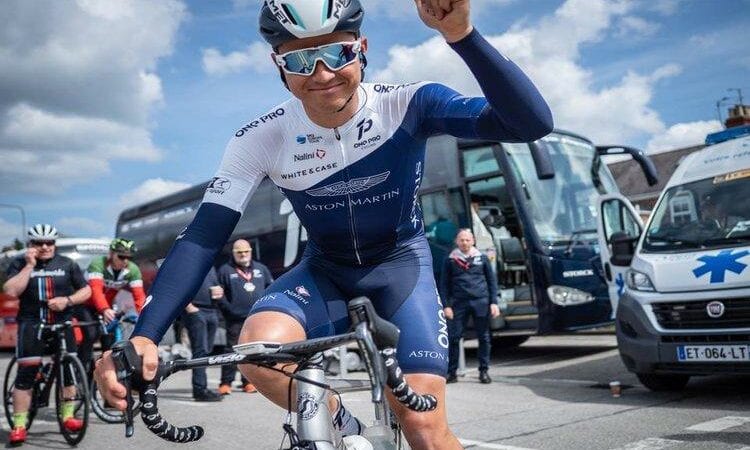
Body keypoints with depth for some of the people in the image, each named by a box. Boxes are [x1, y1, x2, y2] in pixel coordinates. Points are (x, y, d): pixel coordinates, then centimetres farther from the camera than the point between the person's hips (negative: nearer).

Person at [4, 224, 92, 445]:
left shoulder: (67, 264, 7)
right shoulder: (20, 264, 4)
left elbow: (86, 290, 7)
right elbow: (11, 291, -11)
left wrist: (67, 300, -11)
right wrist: (30, 265, -13)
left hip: (62, 323, 2)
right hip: (31, 325, -2)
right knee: (25, 375, -5)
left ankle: (68, 416, 17)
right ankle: (19, 425, 2)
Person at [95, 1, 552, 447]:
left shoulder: (406, 104, -22)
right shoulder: (261, 139, -18)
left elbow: (533, 122, -33)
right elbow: (202, 237, -21)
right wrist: (144, 336, -34)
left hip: (401, 263, -1)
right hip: (325, 272, 2)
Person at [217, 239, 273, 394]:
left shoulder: (261, 269, 14)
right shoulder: (225, 270, 3)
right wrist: (228, 309, -9)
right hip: (235, 319, -4)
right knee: (233, 350, -5)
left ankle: (248, 381, 16)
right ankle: (226, 383, 1)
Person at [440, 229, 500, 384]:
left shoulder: (482, 258, 8)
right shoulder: (450, 260, 6)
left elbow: (492, 280, 10)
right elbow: (444, 284, 6)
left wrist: (494, 302, 2)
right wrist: (446, 305, -2)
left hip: (481, 302, 1)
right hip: (459, 303, -1)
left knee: (483, 337, 6)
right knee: (454, 337, -2)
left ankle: (484, 371, 17)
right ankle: (451, 372, 7)